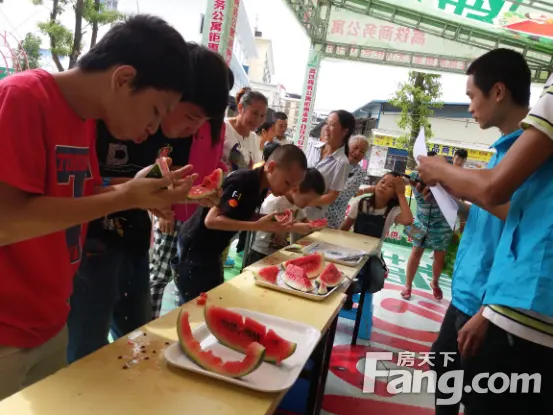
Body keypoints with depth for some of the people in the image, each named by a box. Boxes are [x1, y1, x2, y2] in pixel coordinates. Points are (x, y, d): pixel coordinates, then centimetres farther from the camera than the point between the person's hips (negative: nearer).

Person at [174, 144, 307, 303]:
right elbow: (211, 220, -29)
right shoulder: (242, 181, -26)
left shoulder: (260, 186, 0)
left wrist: (274, 221, -7)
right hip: (194, 249, -8)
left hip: (211, 251, 9)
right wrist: (258, 226, -31)